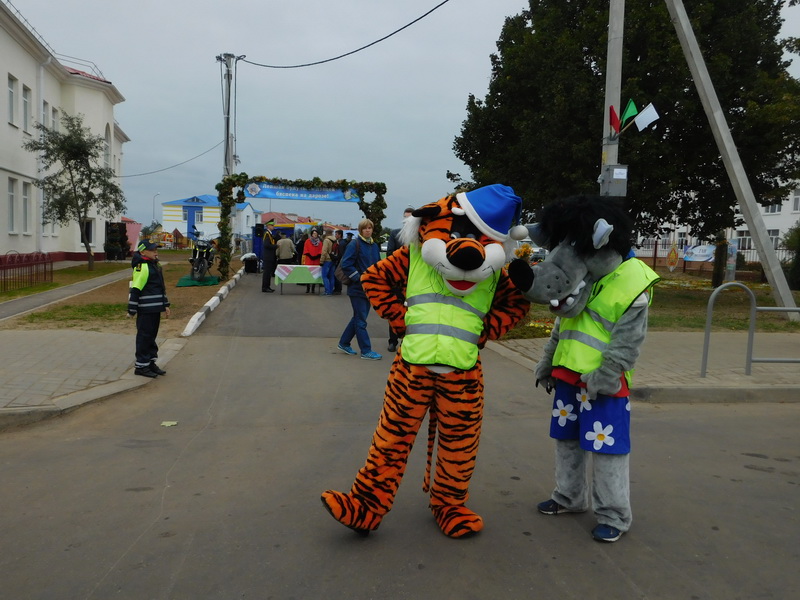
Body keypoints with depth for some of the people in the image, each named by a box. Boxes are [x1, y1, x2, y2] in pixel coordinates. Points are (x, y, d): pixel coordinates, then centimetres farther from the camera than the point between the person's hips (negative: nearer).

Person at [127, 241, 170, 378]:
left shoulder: (155, 265, 15)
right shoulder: (142, 267, -15)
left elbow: (161, 287, 23)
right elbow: (135, 289, -18)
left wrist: (165, 305, 21)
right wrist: (132, 310, -18)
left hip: (155, 308, 9)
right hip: (145, 310, -9)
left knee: (152, 335, 16)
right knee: (144, 337, -1)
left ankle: (151, 362, 26)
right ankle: (141, 366, 8)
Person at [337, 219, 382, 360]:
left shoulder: (374, 246, 12)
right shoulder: (354, 245, -9)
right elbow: (346, 265, -14)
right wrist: (359, 279, -19)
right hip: (357, 289, -7)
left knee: (358, 318, 15)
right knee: (361, 320, -2)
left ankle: (344, 343, 28)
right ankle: (366, 351, 2)